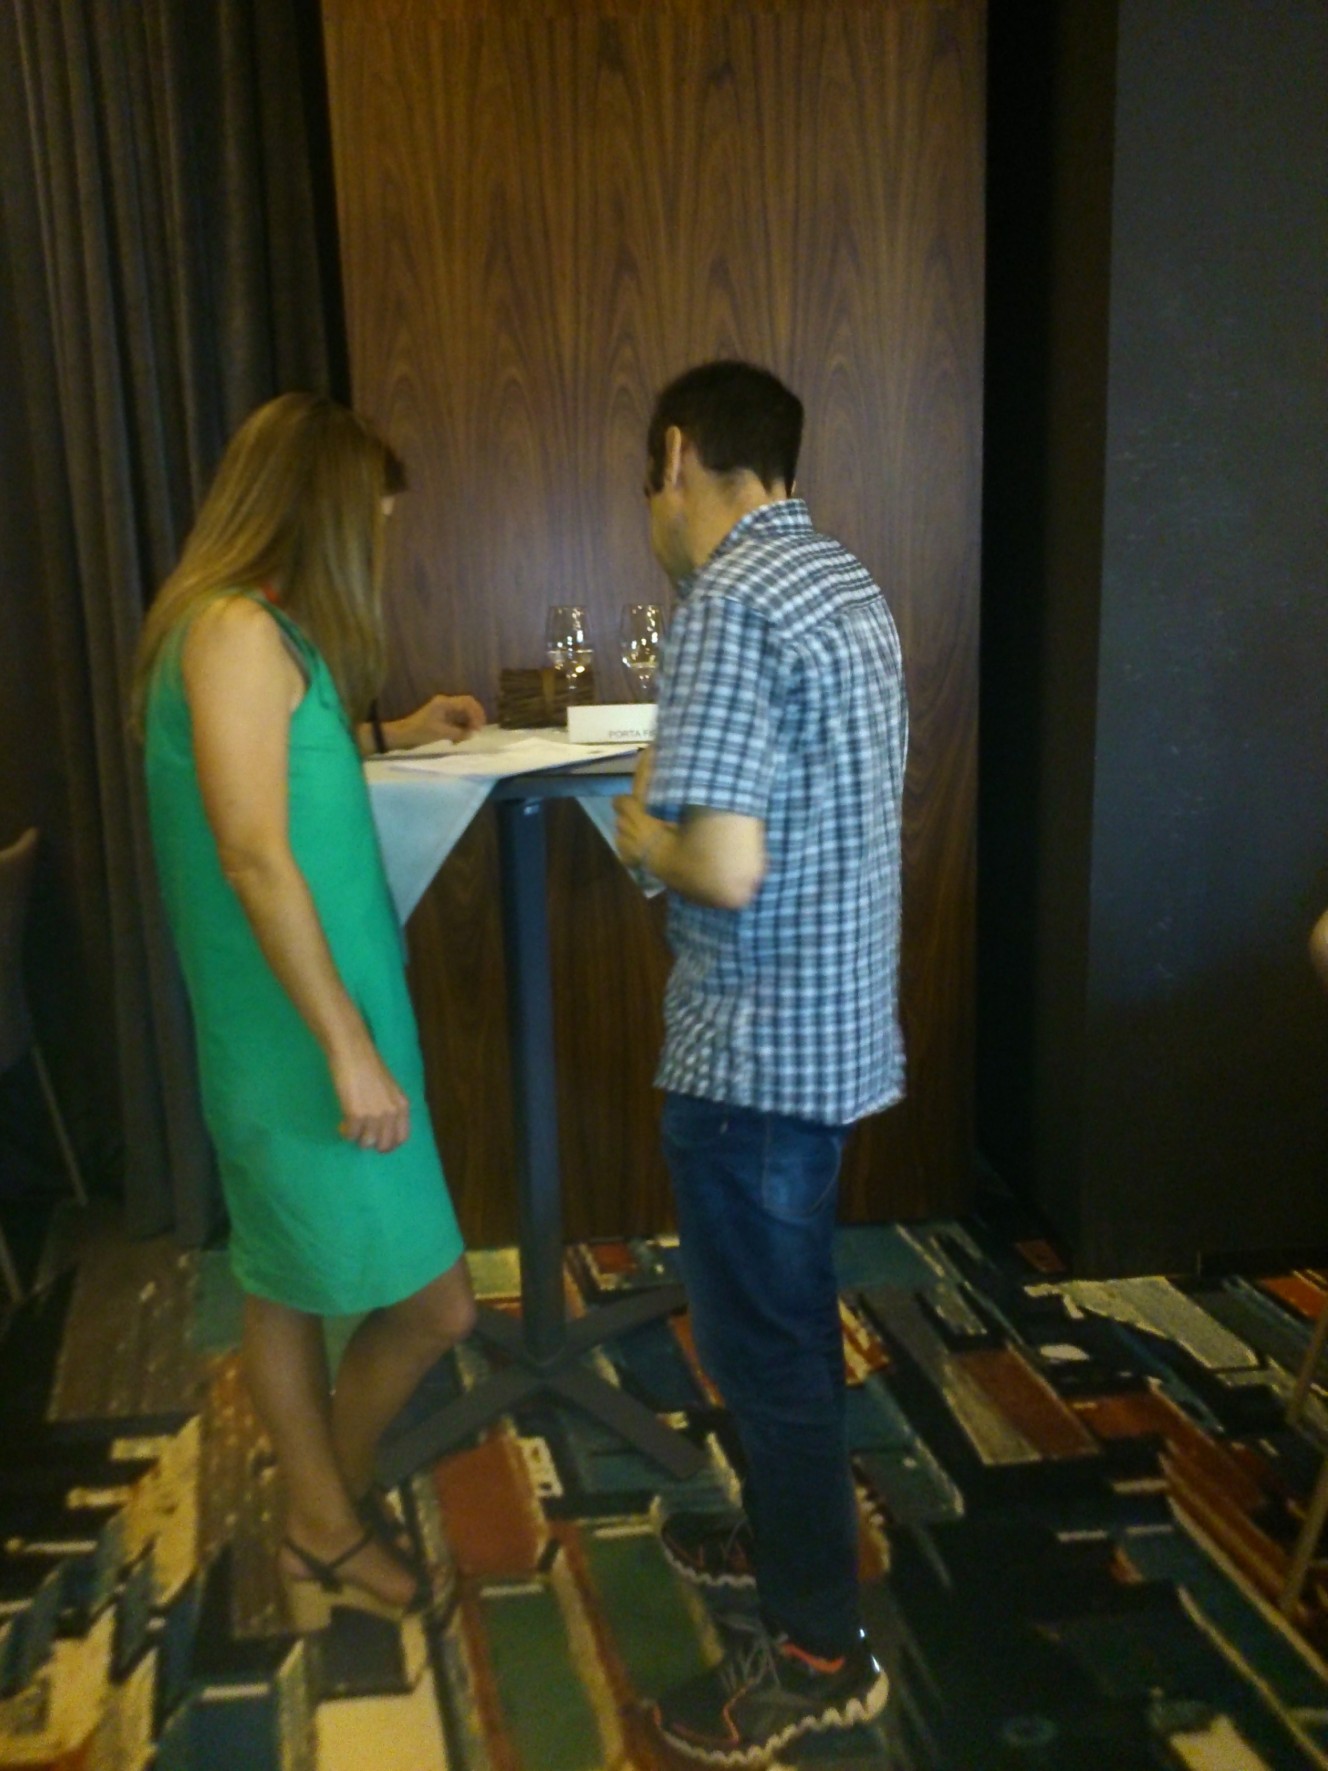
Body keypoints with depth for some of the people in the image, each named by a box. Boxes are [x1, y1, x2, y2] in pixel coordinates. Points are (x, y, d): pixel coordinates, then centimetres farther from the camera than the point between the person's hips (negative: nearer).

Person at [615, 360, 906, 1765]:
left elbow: (726, 869, -27)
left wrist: (642, 833, -8)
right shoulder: (848, 584, 9)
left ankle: (818, 1648, 24)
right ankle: (796, 1533, 43)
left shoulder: (725, 604, -20)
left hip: (753, 1044, -9)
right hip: (840, 1025, 9)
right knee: (791, 1310, 24)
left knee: (761, 1335, 6)